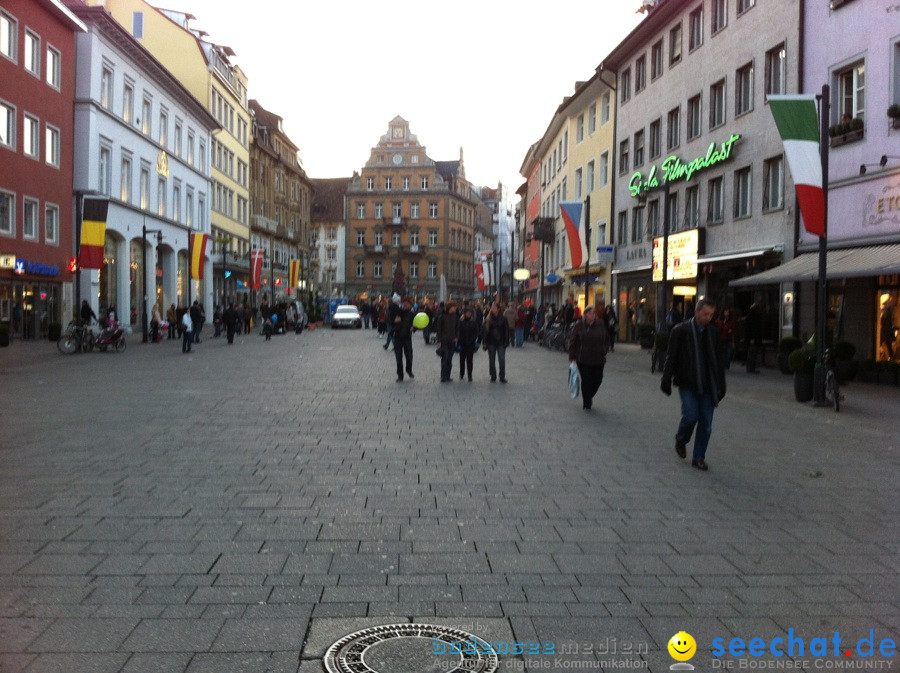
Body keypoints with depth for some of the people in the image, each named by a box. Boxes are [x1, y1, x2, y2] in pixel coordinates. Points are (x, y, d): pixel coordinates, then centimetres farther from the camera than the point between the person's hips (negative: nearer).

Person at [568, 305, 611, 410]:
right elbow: (572, 341, 0)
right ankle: (587, 404, 13)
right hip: (583, 359, -2)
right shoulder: (579, 325, -4)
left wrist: (604, 351, 4)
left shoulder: (601, 325, 2)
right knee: (586, 381, -1)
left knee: (597, 380, 6)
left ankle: (589, 397, 33)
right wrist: (572, 356, -2)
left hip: (598, 359, 2)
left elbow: (607, 339, 14)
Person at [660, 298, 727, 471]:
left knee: (706, 422, 2)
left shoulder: (713, 332, 7)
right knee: (691, 416, -14)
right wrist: (666, 380, -7)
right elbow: (671, 357, -3)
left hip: (707, 385, 4)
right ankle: (681, 441, 17)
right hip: (687, 384, -3)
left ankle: (699, 457, 15)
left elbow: (719, 360, 13)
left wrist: (721, 385, 11)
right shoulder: (681, 330, -4)